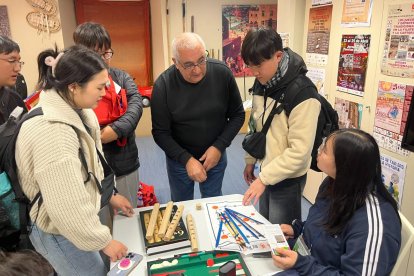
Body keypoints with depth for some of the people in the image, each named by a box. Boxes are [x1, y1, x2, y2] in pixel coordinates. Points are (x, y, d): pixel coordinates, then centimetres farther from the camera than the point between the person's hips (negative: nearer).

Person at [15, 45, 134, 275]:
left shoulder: (72, 111, -3)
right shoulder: (52, 131, -33)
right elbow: (68, 206, -31)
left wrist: (109, 194, 12)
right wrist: (103, 241, -19)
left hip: (73, 221, 9)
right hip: (59, 231, -9)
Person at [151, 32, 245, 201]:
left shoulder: (223, 73, -16)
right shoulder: (163, 85, -20)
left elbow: (237, 115, -6)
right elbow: (160, 133, -13)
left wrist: (219, 147, -15)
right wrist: (186, 159, -21)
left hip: (216, 155, 1)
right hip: (179, 159, -1)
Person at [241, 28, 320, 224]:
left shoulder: (303, 94, -25)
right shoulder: (261, 84, -1)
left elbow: (300, 151, -25)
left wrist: (264, 178, -24)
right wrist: (250, 161, 12)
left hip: (288, 179, -7)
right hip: (266, 171, 7)